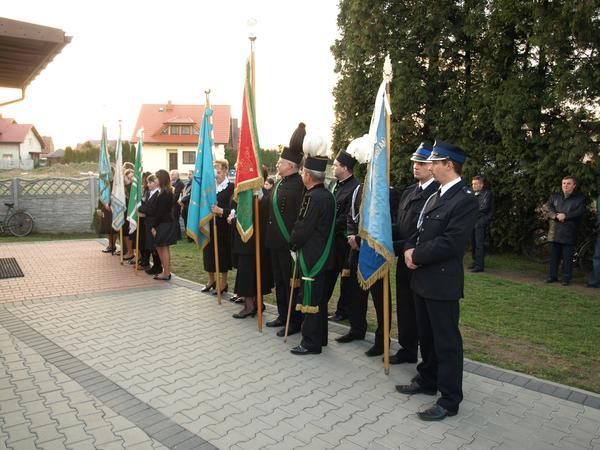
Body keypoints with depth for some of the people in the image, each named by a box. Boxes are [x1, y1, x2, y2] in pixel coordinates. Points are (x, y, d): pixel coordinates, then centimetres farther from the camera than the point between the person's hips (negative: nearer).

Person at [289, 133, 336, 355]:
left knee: (310, 300, 0)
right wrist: (297, 243, 13)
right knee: (319, 299, 17)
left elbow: (303, 228, -19)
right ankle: (320, 337, 30)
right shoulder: (328, 195, 9)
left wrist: (293, 245, -2)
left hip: (311, 258, -9)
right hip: (322, 256, 10)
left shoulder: (314, 198, -20)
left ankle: (311, 343, 10)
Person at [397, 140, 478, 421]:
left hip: (442, 282, -9)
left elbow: (450, 242, -22)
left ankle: (449, 400, 15)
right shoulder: (436, 196, 13)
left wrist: (417, 256, -14)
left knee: (446, 342, 2)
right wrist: (409, 249, -3)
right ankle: (427, 381, 38)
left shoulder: (465, 200, -16)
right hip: (423, 278, 9)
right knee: (426, 335, 21)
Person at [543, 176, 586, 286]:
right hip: (554, 231, 3)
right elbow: (546, 207, 2)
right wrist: (555, 216, -14)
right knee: (554, 255, 8)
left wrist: (565, 216, -16)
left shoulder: (580, 199, 7)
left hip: (569, 232, -3)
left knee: (567, 257, 0)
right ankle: (552, 276, 16)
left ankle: (566, 278, 8)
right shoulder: (554, 197, 17)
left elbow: (579, 212, -7)